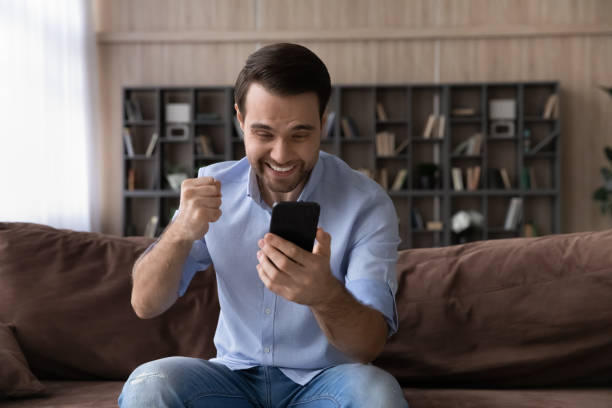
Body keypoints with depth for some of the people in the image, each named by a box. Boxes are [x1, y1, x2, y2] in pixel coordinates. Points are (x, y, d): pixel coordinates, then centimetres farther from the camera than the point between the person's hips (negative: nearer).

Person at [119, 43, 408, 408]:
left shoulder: (366, 204, -13)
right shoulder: (213, 189, -2)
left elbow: (369, 346, -20)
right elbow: (146, 305, -4)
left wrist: (325, 295, -43)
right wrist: (181, 233, -25)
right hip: (236, 377, 2)